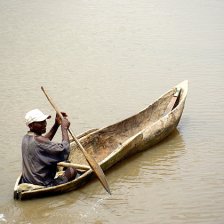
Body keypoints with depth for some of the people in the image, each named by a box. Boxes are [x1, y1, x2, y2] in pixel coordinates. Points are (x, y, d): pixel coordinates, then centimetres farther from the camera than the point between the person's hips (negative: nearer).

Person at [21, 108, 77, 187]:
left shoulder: (26, 138, 4)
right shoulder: (38, 140, -24)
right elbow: (64, 150, -27)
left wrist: (56, 125, 13)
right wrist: (64, 128, -15)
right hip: (42, 185, -9)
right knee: (72, 170, 7)